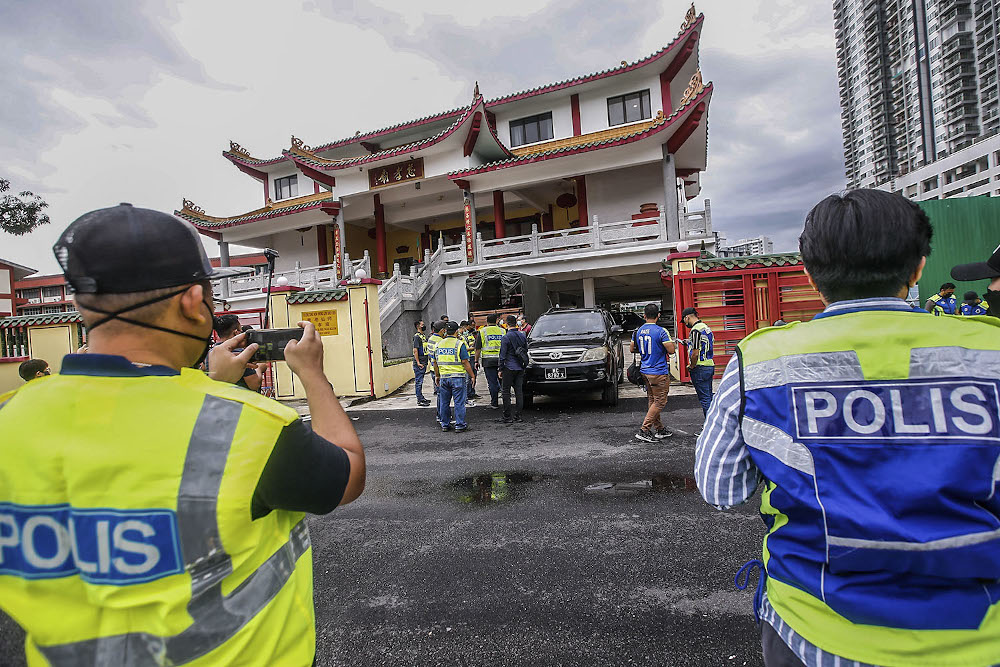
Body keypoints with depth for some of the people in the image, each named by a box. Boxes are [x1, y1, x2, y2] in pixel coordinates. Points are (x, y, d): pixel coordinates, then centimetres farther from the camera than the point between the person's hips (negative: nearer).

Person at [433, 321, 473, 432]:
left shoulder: (439, 344, 9)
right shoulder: (459, 344, -9)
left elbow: (435, 362, 14)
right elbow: (465, 362, -12)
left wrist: (437, 376, 23)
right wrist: (472, 375, -4)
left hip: (443, 377, 5)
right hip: (458, 376, -5)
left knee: (444, 402, 12)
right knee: (459, 402, 0)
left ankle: (445, 424, 19)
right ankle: (460, 425, 3)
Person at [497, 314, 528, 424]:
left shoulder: (506, 337, -11)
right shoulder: (523, 336, 6)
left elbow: (502, 355, -10)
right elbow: (526, 351, 15)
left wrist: (501, 369, -4)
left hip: (509, 368, -6)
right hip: (520, 368, 6)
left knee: (506, 392, 1)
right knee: (519, 391, 9)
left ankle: (507, 416, 2)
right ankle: (517, 415, 12)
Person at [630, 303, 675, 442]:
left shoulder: (638, 331, 4)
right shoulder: (661, 331, -16)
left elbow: (632, 349, 13)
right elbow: (671, 350, -16)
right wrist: (673, 344, 6)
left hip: (645, 371, 7)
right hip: (659, 372, -7)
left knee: (652, 400, 15)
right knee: (660, 402, 0)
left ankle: (660, 429, 23)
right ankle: (644, 430, -4)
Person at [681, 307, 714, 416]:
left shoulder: (696, 330, -16)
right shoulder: (707, 327, 15)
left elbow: (695, 353, -20)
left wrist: (691, 367, -7)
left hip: (700, 368, -9)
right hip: (710, 365, 10)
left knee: (704, 398, -5)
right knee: (709, 397, 14)